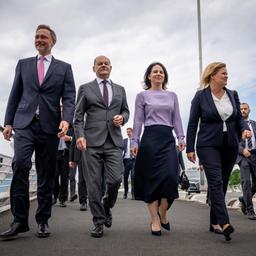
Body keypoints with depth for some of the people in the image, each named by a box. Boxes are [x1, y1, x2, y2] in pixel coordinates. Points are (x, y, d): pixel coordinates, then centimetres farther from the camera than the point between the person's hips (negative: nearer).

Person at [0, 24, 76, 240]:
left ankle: (43, 221, 13)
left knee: (46, 174, 2)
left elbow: (69, 98, 2)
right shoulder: (23, 64, 17)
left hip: (50, 126, 0)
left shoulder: (64, 68, 12)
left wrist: (66, 120, -15)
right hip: (24, 123, 1)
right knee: (20, 166, -17)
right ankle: (20, 220, -8)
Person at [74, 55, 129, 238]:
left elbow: (126, 111, 24)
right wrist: (80, 135, -9)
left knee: (115, 180, -9)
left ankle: (107, 206, 21)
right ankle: (98, 221, 10)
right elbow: (78, 116, 6)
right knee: (94, 183, -2)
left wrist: (122, 117, 0)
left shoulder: (120, 90, 19)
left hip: (114, 142, 2)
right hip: (92, 141, -2)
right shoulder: (85, 89, 11)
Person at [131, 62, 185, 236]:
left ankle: (163, 212, 13)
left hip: (168, 138, 3)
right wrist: (135, 142, -2)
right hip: (150, 138, -2)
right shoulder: (142, 95, 9)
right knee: (152, 178, -3)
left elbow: (177, 119, 14)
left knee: (171, 175, -11)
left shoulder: (172, 96, 17)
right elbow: (138, 121, 5)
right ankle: (155, 220, 5)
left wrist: (181, 138, 3)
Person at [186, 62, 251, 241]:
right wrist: (190, 148, -4)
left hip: (230, 146, 5)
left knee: (222, 183, 7)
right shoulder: (201, 96, -2)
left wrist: (245, 128, -10)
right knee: (216, 182, -16)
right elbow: (192, 123, -1)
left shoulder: (233, 95, 9)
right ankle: (224, 223, -22)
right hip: (209, 145, -4)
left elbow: (239, 118, 13)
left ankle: (215, 222, 18)